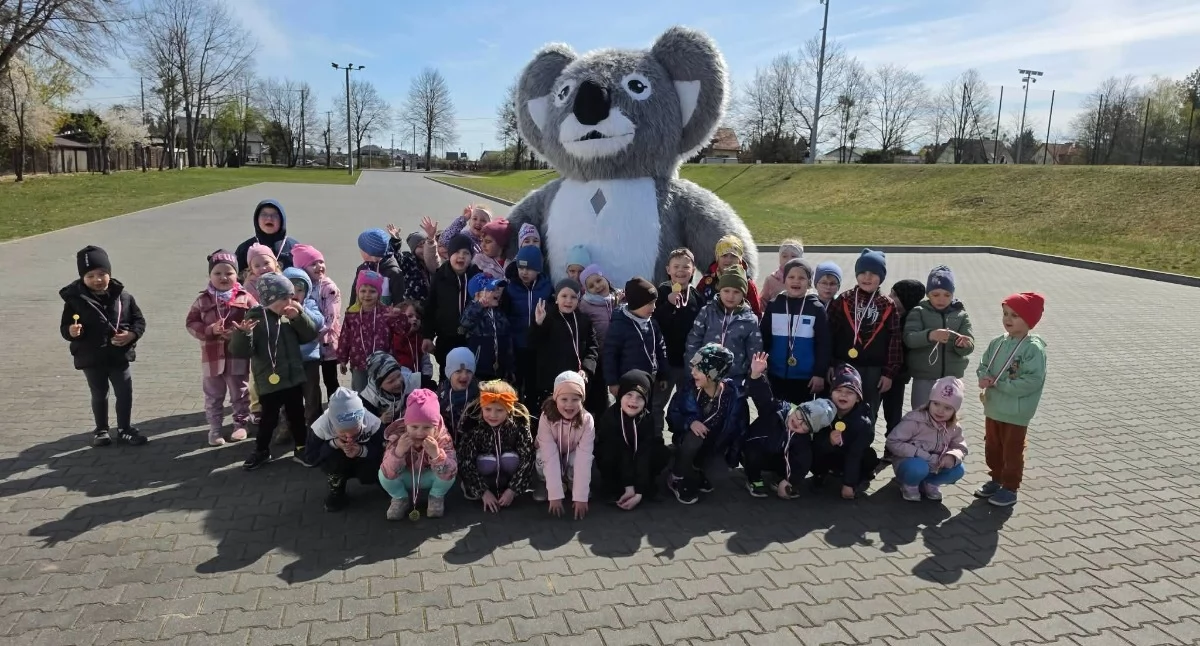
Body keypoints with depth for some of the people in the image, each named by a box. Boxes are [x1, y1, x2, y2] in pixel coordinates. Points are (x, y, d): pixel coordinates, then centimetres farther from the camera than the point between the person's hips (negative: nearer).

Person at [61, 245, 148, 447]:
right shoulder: (75, 299, -9)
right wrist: (71, 331, -26)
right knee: (99, 395, 14)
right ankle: (101, 430, 31)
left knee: (125, 393, 5)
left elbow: (139, 320, 2)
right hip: (91, 358, -1)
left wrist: (132, 334, -16)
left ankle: (125, 429, 21)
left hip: (119, 356, 1)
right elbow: (64, 327, -3)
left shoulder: (122, 296, -6)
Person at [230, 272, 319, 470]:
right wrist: (244, 334, -36)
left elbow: (310, 335, -2)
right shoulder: (255, 318, -14)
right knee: (269, 417, 10)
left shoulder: (292, 315, -2)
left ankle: (301, 448, 30)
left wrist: (299, 317, -16)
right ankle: (261, 450, 30)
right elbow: (240, 351, -16)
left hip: (294, 377, 4)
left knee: (297, 414, 15)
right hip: (268, 380, -4)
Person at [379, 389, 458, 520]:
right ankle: (400, 498, 4)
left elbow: (449, 473, -39)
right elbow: (388, 474, -33)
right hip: (406, 480, 1)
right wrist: (398, 452, -50)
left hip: (429, 479, -1)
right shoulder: (397, 437, -27)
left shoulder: (443, 439, -29)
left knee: (448, 472, -32)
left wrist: (436, 454, -56)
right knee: (382, 474, -28)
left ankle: (436, 497, 2)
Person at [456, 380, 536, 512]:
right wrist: (483, 491, -26)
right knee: (488, 463, -33)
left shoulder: (519, 422, -25)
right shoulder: (472, 424, -26)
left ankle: (505, 488, -6)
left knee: (511, 460, -31)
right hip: (485, 461, -1)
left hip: (509, 461, 1)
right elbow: (465, 462, -24)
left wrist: (512, 490, -27)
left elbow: (527, 458, -24)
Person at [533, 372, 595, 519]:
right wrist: (555, 495, -39)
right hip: (552, 454, 0)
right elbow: (550, 457, -34)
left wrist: (581, 497, -36)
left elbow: (584, 459, -32)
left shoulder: (587, 420, -29)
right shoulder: (546, 418, -31)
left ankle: (573, 483, 0)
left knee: (577, 461, -34)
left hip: (572, 455, 1)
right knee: (542, 458, -35)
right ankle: (545, 483, -2)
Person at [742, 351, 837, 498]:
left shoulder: (804, 441, -16)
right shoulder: (779, 409, -26)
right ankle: (754, 480, -8)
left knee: (804, 460, -20)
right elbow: (763, 396, -40)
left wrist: (789, 481, -34)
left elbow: (800, 464, -20)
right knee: (754, 455, -38)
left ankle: (780, 480, 5)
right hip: (752, 452, -3)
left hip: (774, 458, 3)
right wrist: (756, 375, -58)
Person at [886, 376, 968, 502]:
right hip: (908, 464, -5)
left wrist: (952, 456, -26)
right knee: (919, 467, -37)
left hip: (933, 467, 5)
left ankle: (929, 483, 8)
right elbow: (892, 442, -26)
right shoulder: (915, 420, -23)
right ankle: (910, 485, -3)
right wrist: (924, 456, -30)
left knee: (957, 470, -20)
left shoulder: (954, 428, -5)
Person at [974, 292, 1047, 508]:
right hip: (993, 407, 7)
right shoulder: (998, 342, 3)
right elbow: (983, 365, 9)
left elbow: (1031, 381, -25)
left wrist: (998, 383, -23)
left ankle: (1010, 488, 22)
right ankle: (996, 480, 37)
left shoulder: (1033, 348, -18)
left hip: (1016, 412, -7)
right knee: (992, 447, 20)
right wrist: (984, 377, -14)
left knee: (1012, 451, 8)